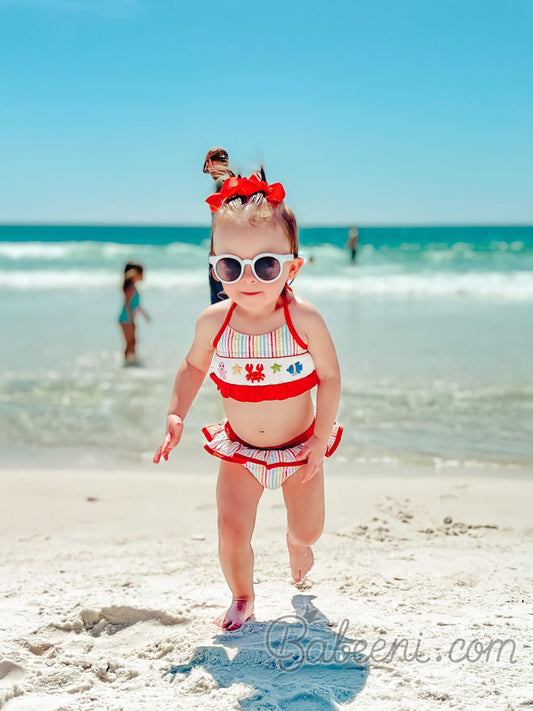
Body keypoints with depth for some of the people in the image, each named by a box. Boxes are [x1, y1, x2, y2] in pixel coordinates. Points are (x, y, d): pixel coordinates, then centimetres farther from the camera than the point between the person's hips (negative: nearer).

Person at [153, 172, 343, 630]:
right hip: (240, 452, 1)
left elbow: (329, 377, -13)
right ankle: (242, 599, 24)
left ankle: (297, 541, 54)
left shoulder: (305, 321, -24)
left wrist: (320, 440, -14)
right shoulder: (213, 323, -17)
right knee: (232, 532, -6)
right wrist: (177, 414, -8)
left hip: (299, 446, -1)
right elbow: (194, 367, 3)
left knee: (310, 528, 14)